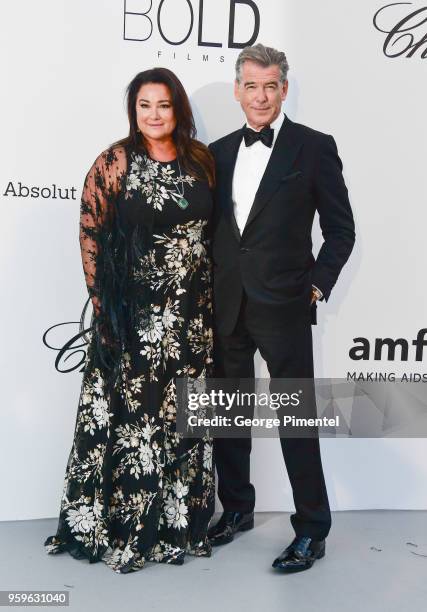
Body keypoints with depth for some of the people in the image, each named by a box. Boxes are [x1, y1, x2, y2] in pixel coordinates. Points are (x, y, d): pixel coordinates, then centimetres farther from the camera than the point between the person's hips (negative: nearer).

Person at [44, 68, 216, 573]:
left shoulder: (200, 159, 6)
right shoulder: (115, 162, -6)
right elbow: (90, 233, -6)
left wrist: (211, 291, 7)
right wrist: (101, 300, -9)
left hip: (192, 311, 4)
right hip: (134, 313, -4)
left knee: (185, 415, 11)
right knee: (131, 413, 4)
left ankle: (180, 521, 27)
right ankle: (119, 528, 21)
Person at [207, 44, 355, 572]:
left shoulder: (314, 147, -4)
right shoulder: (218, 151, 9)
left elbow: (340, 230, -1)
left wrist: (317, 287, -7)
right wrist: (210, 287, 7)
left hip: (282, 306, -5)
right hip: (225, 306, 5)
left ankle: (312, 530, 17)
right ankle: (236, 509, 32)